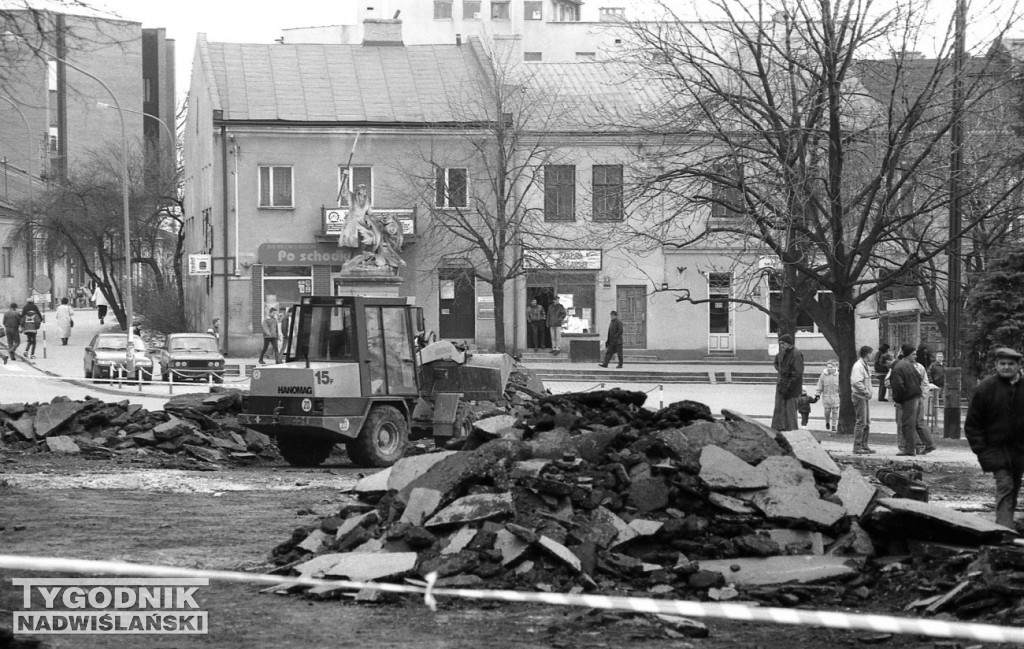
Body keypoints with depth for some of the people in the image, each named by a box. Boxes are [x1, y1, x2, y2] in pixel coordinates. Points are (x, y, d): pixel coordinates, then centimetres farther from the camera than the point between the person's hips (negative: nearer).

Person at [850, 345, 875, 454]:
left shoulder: (866, 366, 15)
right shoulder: (858, 366, -16)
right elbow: (856, 383, -25)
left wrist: (870, 392, 9)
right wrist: (867, 393, -20)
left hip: (866, 397, 10)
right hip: (859, 397, -10)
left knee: (867, 422, 13)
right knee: (861, 422, -8)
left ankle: (864, 445, 20)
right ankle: (857, 447, -5)